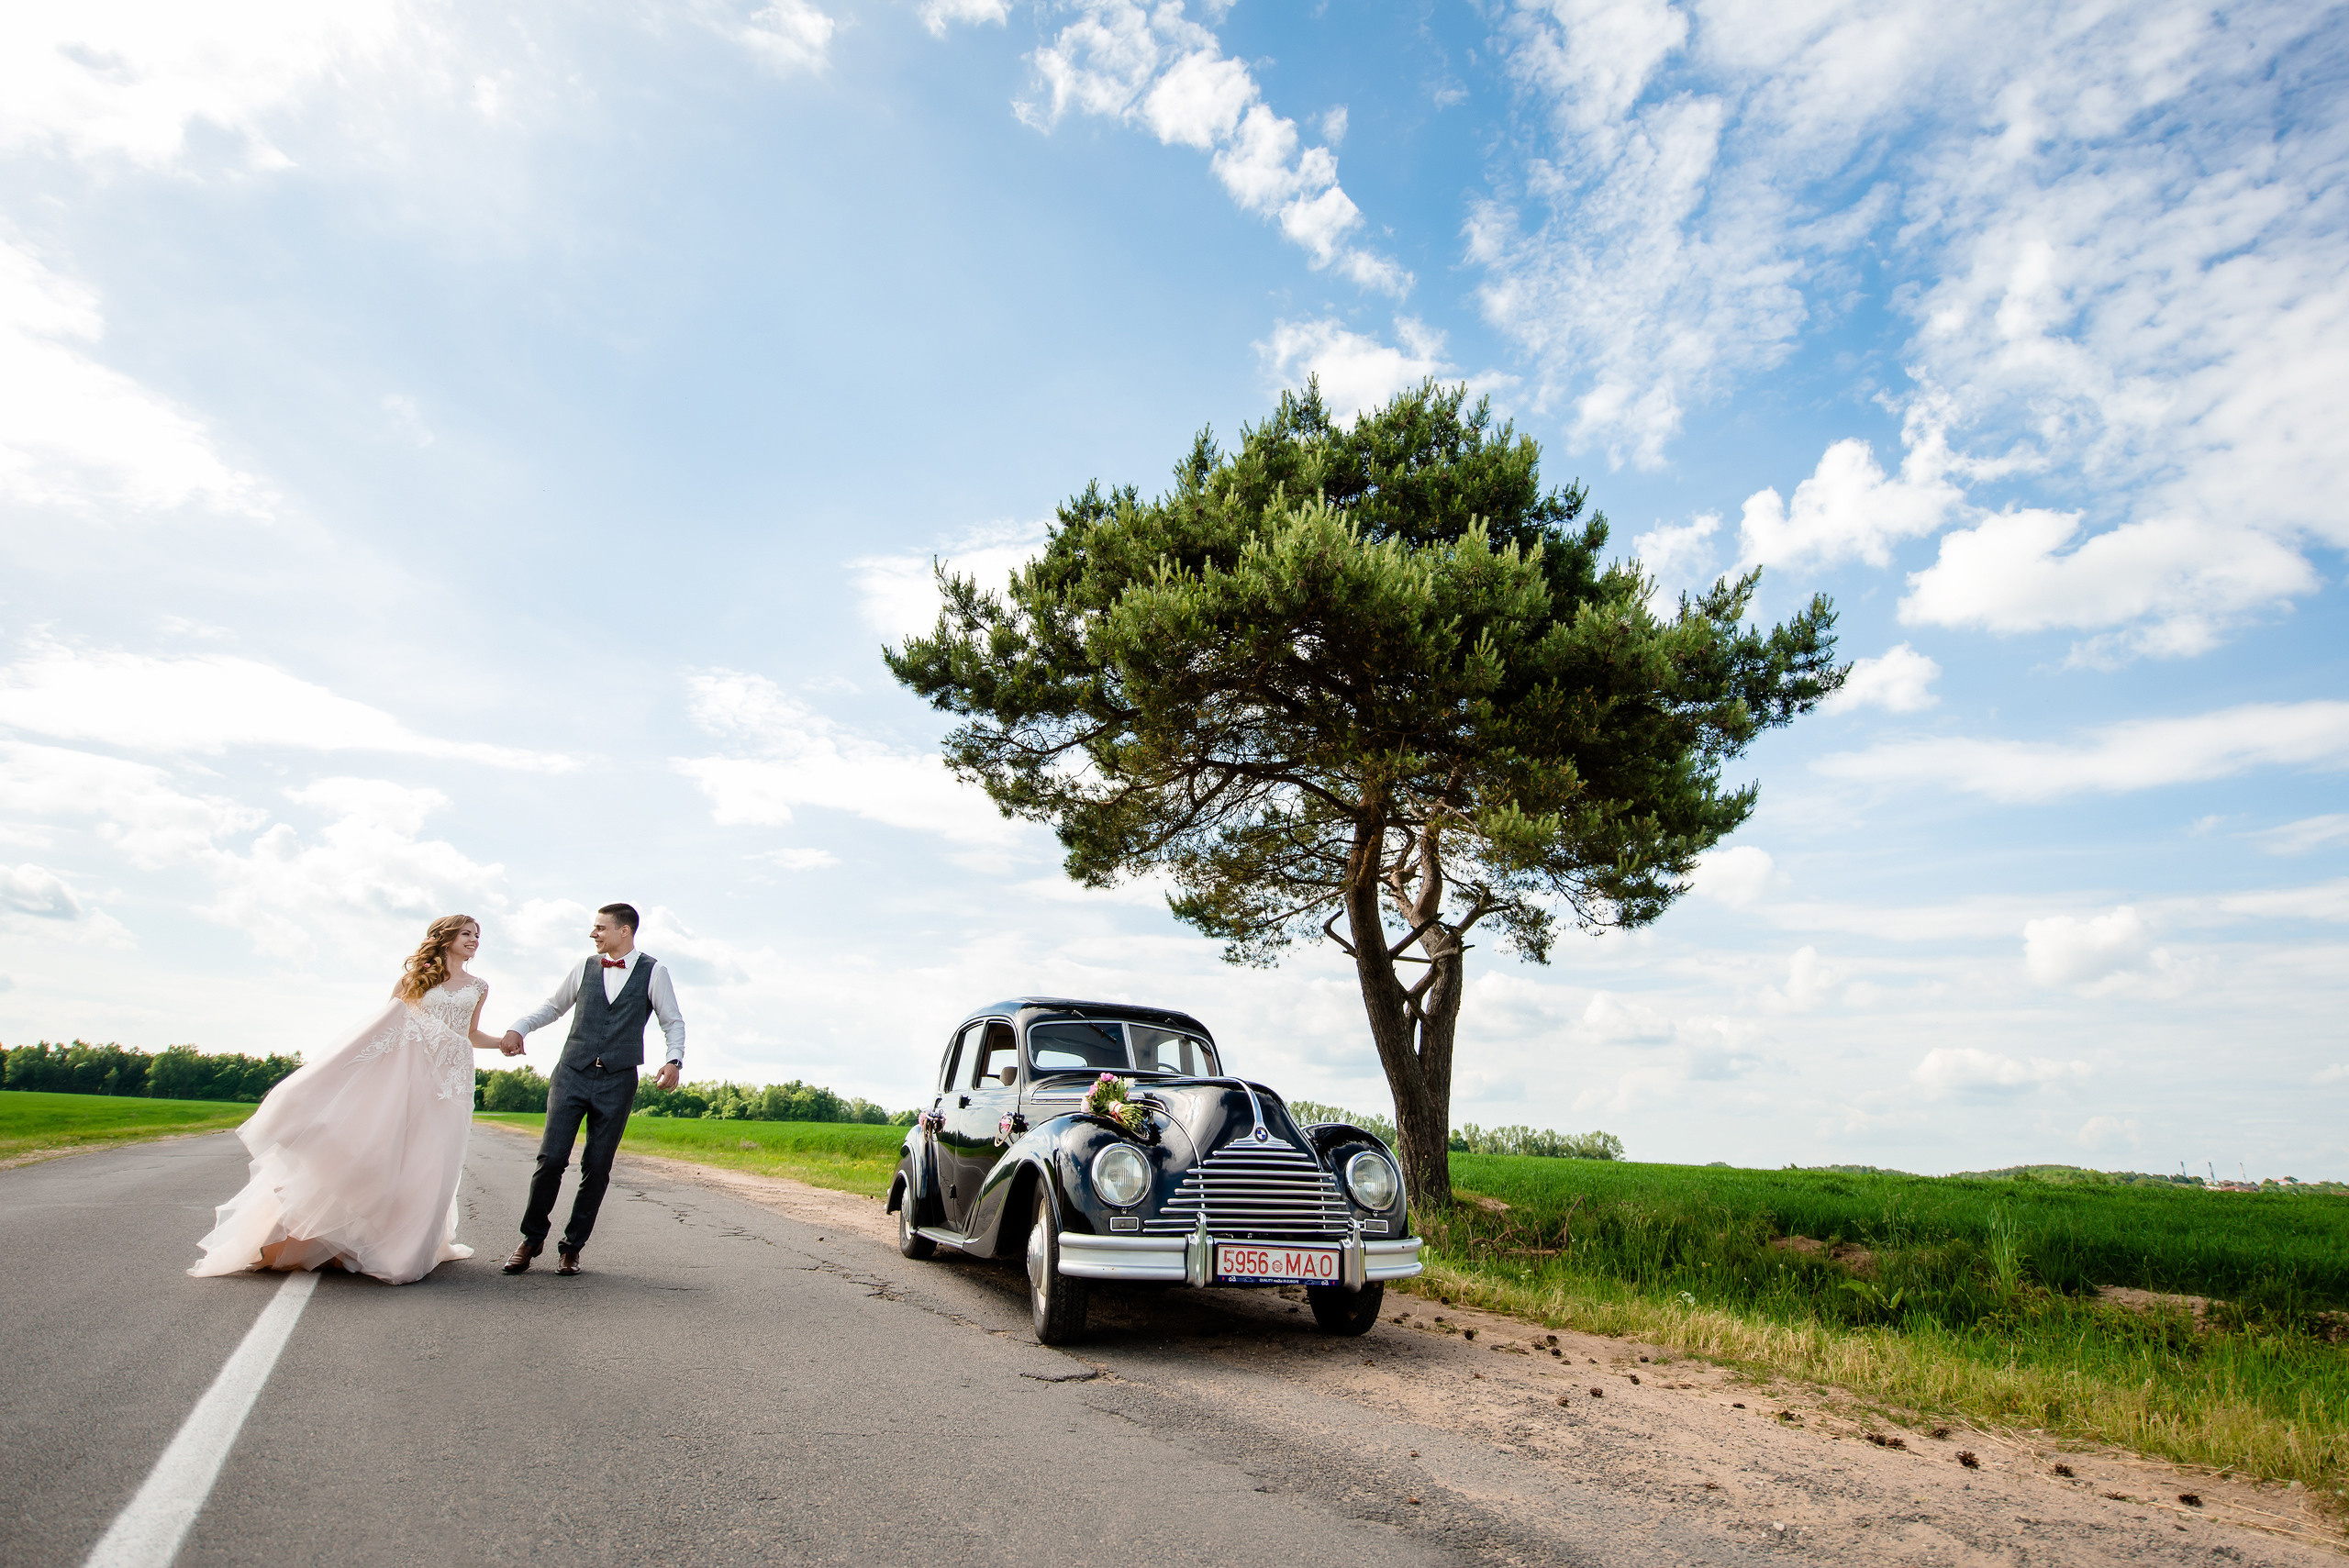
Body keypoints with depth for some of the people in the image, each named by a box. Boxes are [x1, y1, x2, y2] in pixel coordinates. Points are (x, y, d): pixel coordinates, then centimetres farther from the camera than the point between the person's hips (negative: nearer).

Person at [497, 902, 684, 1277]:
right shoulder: (585, 968, 10)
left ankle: (572, 1246, 17)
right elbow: (552, 1006, 22)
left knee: (597, 1168, 2)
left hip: (618, 1081, -2)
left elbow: (673, 1022, 4)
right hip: (572, 1074, 2)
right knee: (551, 1158, -6)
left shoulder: (654, 971, 2)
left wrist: (674, 1059, -12)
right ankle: (532, 1237, 14)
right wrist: (518, 1027, 5)